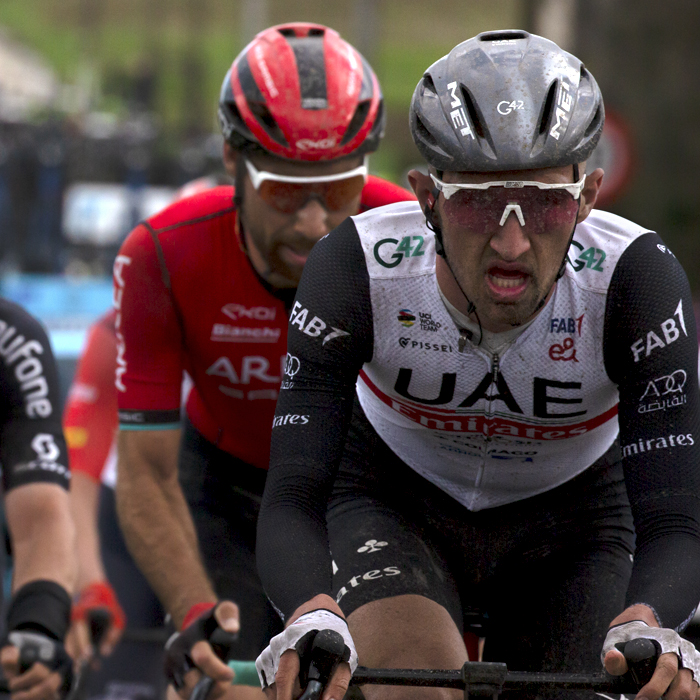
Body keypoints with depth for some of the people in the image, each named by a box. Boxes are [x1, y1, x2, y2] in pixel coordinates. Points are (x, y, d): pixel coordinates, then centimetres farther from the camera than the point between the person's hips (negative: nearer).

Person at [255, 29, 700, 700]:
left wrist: (645, 627, -58)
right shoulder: (357, 270, -31)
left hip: (569, 524, 1)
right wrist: (314, 619, -57)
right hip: (393, 505, -1)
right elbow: (292, 500, -34)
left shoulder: (635, 277, -32)